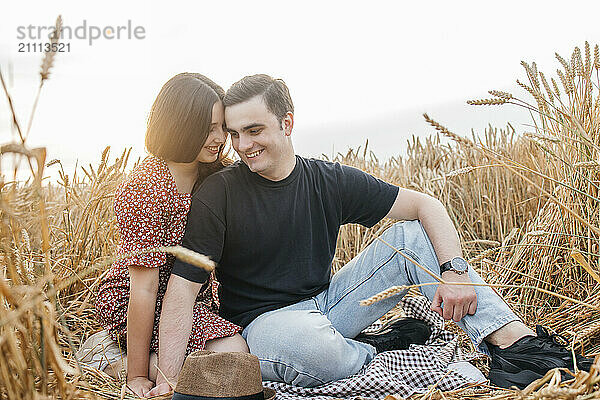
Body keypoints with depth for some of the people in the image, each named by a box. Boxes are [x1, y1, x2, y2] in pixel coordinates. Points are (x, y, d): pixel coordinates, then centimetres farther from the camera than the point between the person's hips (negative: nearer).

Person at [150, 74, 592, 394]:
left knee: (413, 235, -10)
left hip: (327, 303, 4)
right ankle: (386, 354, -9)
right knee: (306, 339, -41)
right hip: (264, 321, -3)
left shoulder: (330, 181, -5)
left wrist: (455, 270, -19)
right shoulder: (219, 193, -13)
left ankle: (514, 341, -18)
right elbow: (183, 286, -17)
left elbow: (426, 205, -3)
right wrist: (168, 383, -24)